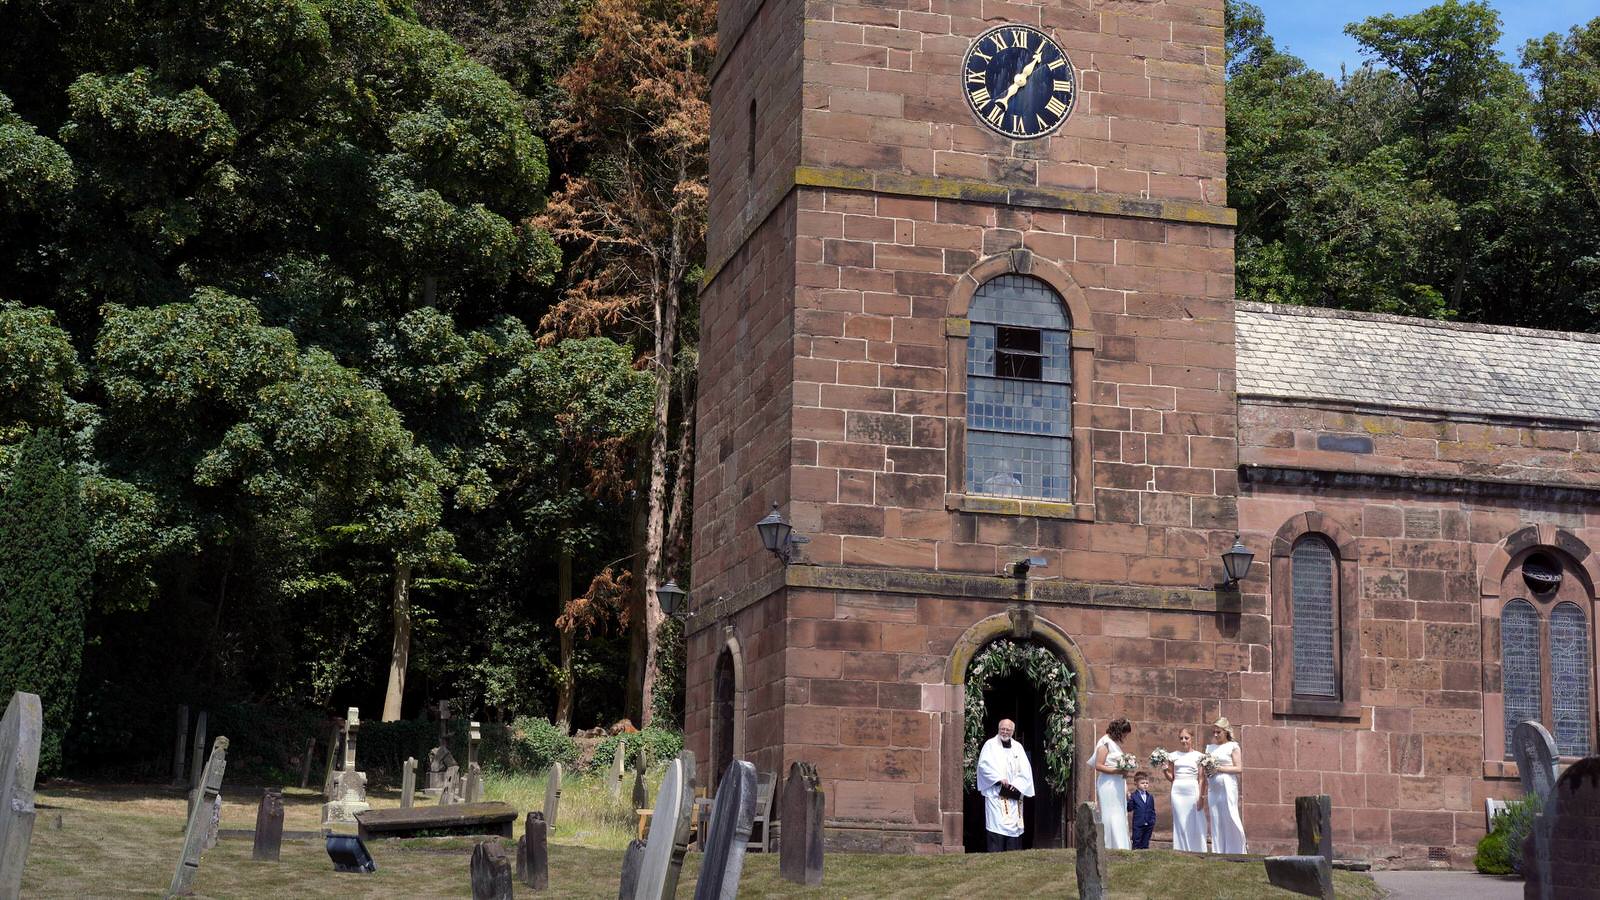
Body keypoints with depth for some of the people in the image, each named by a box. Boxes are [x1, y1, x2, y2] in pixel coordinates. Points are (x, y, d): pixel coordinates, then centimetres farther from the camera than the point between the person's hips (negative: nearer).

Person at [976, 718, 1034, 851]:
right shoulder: (990, 744, 5)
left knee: (1014, 825, 1)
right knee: (997, 824, -12)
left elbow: (1025, 770, 9)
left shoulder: (1017, 747, 16)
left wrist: (1017, 784, -7)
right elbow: (984, 765, -7)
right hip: (996, 793, -4)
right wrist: (999, 779, -16)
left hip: (1014, 794, 4)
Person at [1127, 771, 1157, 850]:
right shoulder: (1133, 796, -4)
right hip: (1138, 825, -4)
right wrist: (1129, 800, -23)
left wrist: (1153, 822, 7)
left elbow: (1153, 810, 13)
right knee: (1137, 843, 1)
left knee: (1145, 843, 10)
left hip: (1148, 825, 4)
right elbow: (1129, 809, -8)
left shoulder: (1150, 797, 9)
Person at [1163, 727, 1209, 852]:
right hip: (1177, 792, 3)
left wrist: (1201, 796, -8)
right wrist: (1165, 770, -4)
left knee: (1194, 824, -3)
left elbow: (1202, 779, 0)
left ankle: (1196, 851, 1)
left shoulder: (1198, 756, 2)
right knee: (1180, 824, 1)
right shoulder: (1174, 756, 11)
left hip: (1193, 791, -2)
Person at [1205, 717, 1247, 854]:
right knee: (1216, 820, 1)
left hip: (1228, 786, -5)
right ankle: (1218, 851, 2)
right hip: (1213, 787, 5)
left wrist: (1219, 768, -11)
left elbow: (1239, 768, -6)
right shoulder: (1210, 747, 17)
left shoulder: (1233, 746, 2)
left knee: (1230, 817, -9)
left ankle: (1236, 851, -3)